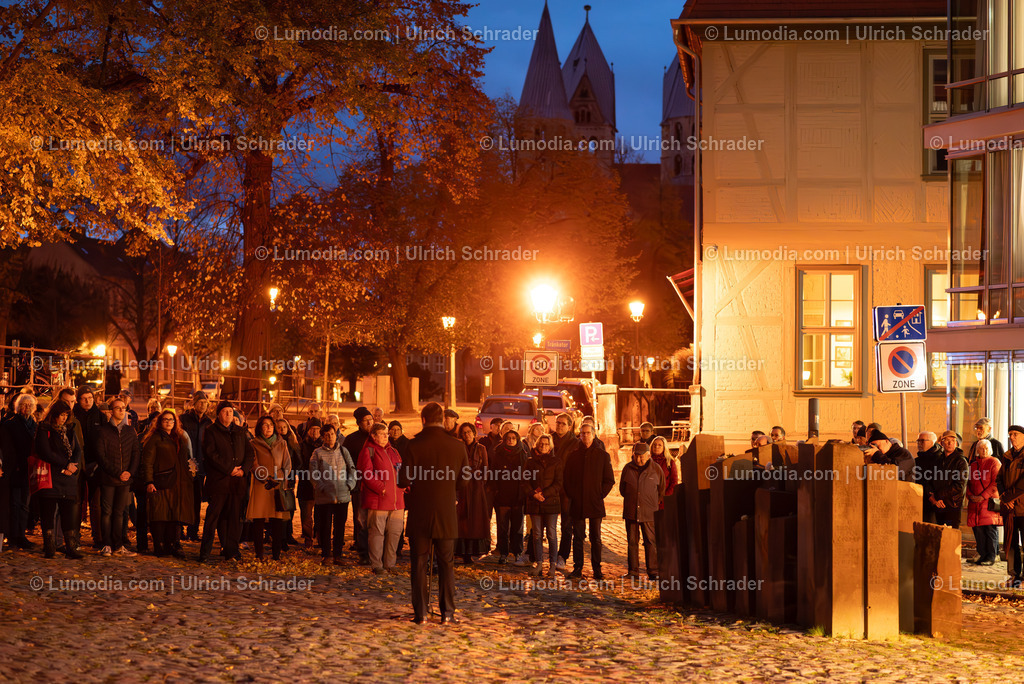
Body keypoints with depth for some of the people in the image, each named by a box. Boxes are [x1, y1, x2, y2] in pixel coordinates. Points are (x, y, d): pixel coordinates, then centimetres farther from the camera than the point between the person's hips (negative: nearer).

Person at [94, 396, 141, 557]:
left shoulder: (130, 431, 12)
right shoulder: (102, 431, -1)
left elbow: (136, 453, 11)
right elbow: (101, 456, -7)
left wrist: (130, 472, -5)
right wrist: (117, 473, -13)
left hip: (125, 479, 4)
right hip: (107, 479, -3)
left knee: (119, 512, 6)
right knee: (106, 512, -1)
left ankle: (118, 545, 9)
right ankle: (107, 545, 4)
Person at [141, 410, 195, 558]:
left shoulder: (180, 439, 21)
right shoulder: (155, 439, 2)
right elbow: (148, 462, -4)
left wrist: (191, 469, 12)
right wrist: (149, 482, -13)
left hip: (177, 484, 6)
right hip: (161, 483, -6)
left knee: (175, 515, 2)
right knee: (160, 515, -7)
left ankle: (171, 545, 7)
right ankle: (159, 547, -3)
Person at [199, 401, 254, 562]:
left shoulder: (240, 432, 17)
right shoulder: (211, 432, 3)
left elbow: (249, 452, 14)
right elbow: (211, 454, -8)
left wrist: (244, 469, -5)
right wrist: (229, 469, -13)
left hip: (237, 482, 4)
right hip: (218, 480, -4)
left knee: (235, 516, 4)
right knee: (213, 515, -5)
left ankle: (231, 549, 11)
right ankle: (205, 552, -2)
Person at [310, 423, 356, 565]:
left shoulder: (343, 451, 12)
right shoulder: (317, 453, 3)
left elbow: (352, 469, 13)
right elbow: (313, 474, -2)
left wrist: (349, 485, -1)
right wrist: (323, 488, -11)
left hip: (343, 495, 2)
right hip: (324, 497, -2)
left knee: (340, 526, 5)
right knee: (325, 526, 0)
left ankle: (337, 554, 13)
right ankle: (326, 555, 8)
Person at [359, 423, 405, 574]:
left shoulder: (393, 451, 20)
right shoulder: (369, 451, -1)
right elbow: (366, 474, -11)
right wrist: (381, 488, -17)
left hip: (397, 500, 7)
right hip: (378, 500, -7)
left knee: (395, 532, 7)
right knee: (377, 532, -4)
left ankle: (390, 563, 16)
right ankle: (376, 565, 1)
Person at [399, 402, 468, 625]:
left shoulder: (414, 445, -11)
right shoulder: (457, 447, -4)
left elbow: (403, 480, -11)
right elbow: (462, 483, 3)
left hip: (420, 515, -2)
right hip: (447, 515, 2)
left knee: (419, 564, 6)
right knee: (446, 564, 11)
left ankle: (420, 613, 5)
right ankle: (447, 612, 8)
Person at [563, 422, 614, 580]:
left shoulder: (603, 456, 4)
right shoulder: (573, 456, 9)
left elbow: (609, 480, 5)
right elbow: (566, 478, 11)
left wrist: (600, 495, -5)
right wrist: (571, 495, -1)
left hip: (595, 503, -1)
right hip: (577, 504, 1)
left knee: (595, 538, 2)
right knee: (578, 537, 4)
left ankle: (597, 569, 7)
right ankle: (577, 568, 9)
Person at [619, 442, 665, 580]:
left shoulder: (656, 469, 1)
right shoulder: (628, 468, 5)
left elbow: (662, 490, 13)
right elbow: (622, 488, 17)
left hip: (649, 512, -2)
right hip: (630, 512, 2)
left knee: (651, 542, -2)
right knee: (632, 542, 5)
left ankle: (653, 571, 4)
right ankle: (633, 571, 10)